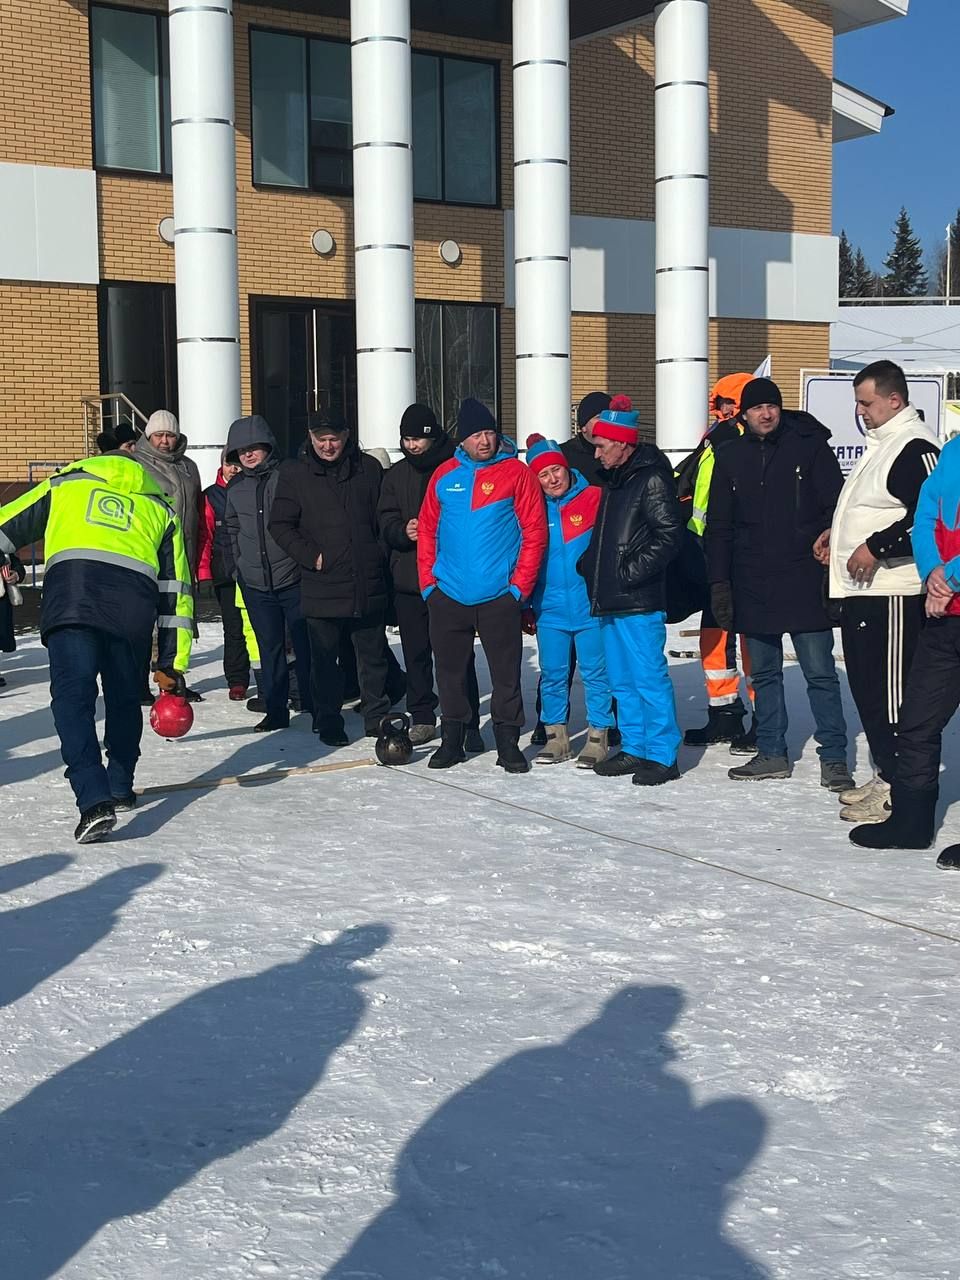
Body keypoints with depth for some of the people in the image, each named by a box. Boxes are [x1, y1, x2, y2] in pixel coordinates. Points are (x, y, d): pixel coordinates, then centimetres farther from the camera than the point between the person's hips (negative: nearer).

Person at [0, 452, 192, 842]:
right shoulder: (159, 507, 33)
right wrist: (172, 664, 28)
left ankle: (95, 800, -17)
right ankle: (120, 788, 34)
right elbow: (175, 588, 28)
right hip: (134, 600, 2)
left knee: (73, 697, -4)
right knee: (124, 698, 21)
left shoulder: (64, 484, 30)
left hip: (70, 593, -2)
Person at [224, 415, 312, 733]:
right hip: (255, 584, 4)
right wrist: (241, 563, 15)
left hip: (293, 578, -4)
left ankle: (314, 706, 11)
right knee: (270, 649, 9)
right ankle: (276, 712, 15)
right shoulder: (235, 488, 10)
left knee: (305, 646, 1)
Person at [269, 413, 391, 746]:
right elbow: (280, 524, 1)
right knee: (325, 658, 5)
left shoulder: (369, 468, 6)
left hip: (368, 583, 2)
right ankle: (328, 722, 17)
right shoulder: (294, 473, 1)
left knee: (373, 656, 10)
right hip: (321, 585, -2)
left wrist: (380, 554, 3)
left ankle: (377, 718, 22)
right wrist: (310, 555, -9)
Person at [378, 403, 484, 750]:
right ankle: (422, 717, 23)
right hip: (407, 576, 5)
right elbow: (385, 522, 9)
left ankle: (466, 724, 0)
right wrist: (403, 531, -12)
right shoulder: (396, 475, 13)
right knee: (416, 652, 11)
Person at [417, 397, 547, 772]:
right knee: (450, 671, 10)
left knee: (506, 673, 3)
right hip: (448, 596, 3)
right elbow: (427, 530, 10)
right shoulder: (444, 476, 6)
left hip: (499, 597, -3)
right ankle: (452, 739, 22)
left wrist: (520, 585, -9)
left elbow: (534, 531, -5)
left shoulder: (516, 473, -3)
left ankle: (508, 744, 13)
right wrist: (428, 580, 2)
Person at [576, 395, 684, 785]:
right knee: (622, 680, 14)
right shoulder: (612, 479, 18)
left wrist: (632, 572, -18)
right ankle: (634, 748, 23)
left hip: (638, 603, -9)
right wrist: (590, 569, 12)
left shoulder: (652, 478, -10)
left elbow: (669, 535, -17)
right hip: (609, 600, 9)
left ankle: (662, 755, 1)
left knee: (649, 678, -6)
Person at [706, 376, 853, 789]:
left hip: (804, 583, -4)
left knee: (820, 673, -1)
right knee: (763, 674, 11)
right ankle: (772, 754, 22)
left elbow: (836, 508, 0)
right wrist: (719, 582, 6)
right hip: (753, 586, 4)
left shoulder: (809, 446, 0)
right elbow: (718, 527, 11)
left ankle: (833, 758, 6)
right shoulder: (730, 456, 9)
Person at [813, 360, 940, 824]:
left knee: (889, 689, -7)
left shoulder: (914, 448, -14)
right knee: (866, 685, 14)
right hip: (861, 588, 11)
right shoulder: (880, 443, 18)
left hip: (891, 592, -11)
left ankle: (897, 790, -2)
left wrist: (876, 548, -21)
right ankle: (885, 776, 23)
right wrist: (837, 533, 19)